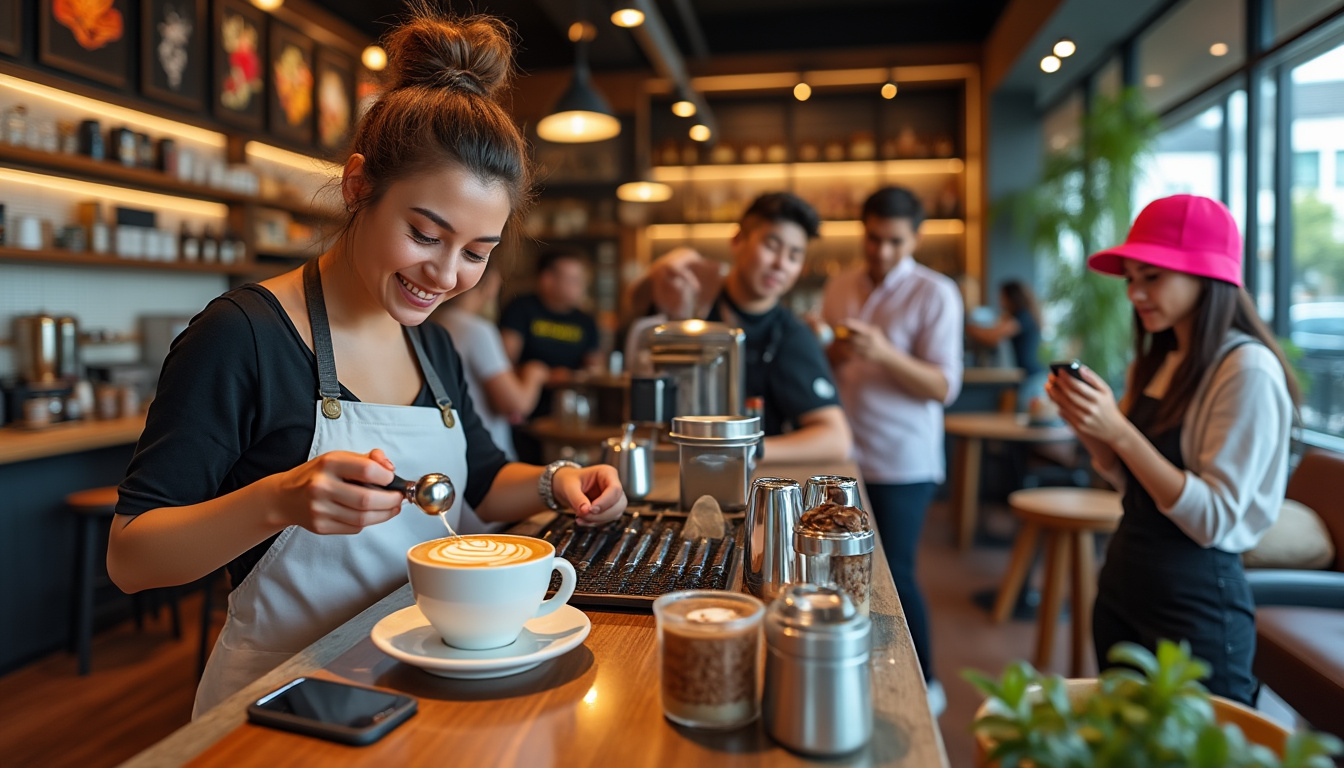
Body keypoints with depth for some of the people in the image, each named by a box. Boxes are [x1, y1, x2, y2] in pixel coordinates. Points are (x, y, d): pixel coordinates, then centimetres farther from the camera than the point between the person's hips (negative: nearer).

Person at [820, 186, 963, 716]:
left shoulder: (935, 294, -6)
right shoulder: (839, 288, 10)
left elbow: (944, 388, -11)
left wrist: (885, 354, -25)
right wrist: (830, 355, -7)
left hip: (902, 461, -5)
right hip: (846, 454, 5)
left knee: (894, 573, 0)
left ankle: (923, 686, 20)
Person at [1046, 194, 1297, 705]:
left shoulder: (1248, 370, -17)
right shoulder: (1155, 362, 7)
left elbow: (1214, 520, -21)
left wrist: (1118, 430, -27)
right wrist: (1087, 427, -5)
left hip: (1195, 602, -8)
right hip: (1122, 582, 8)